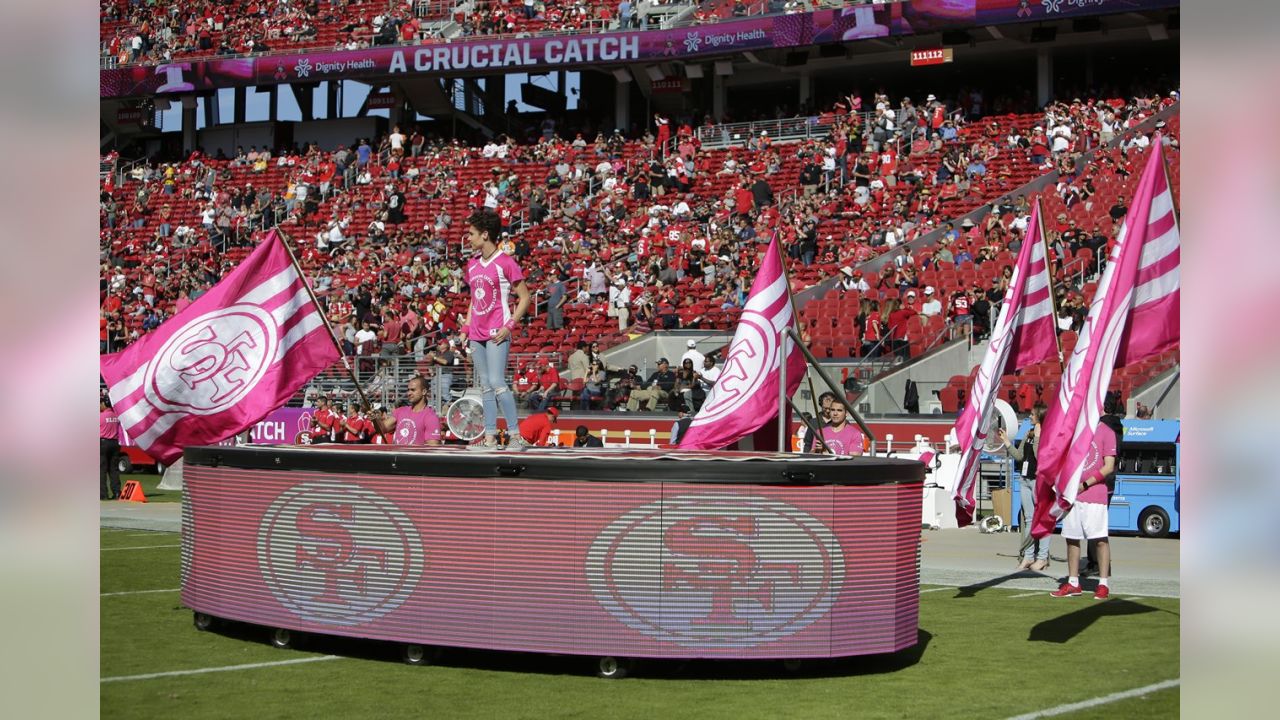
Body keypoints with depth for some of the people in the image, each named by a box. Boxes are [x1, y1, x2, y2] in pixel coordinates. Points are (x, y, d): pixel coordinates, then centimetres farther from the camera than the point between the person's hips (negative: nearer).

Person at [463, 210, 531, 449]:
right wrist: (466, 326, 13)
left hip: (497, 333, -7)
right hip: (477, 334, 7)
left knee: (497, 383, -15)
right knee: (485, 386, 6)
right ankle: (490, 436, 8)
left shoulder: (505, 263, -8)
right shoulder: (472, 265, 14)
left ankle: (515, 434, -12)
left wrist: (509, 326, -15)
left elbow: (524, 298, -6)